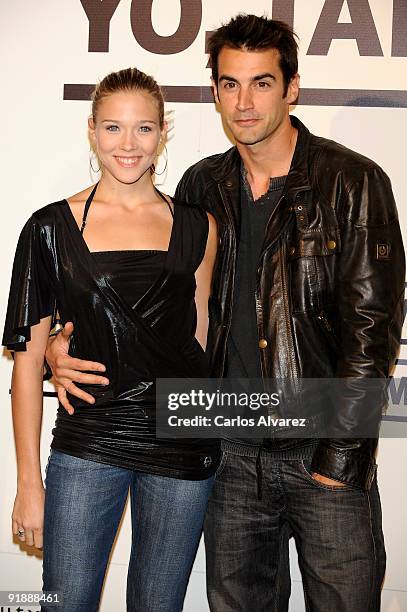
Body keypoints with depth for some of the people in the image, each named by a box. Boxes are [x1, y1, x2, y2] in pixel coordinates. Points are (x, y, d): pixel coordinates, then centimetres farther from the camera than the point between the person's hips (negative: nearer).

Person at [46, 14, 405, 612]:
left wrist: (340, 455, -13)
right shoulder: (202, 186, 6)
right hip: (232, 454, 4)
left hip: (325, 456, -3)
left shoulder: (352, 182, -7)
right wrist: (71, 340, -1)